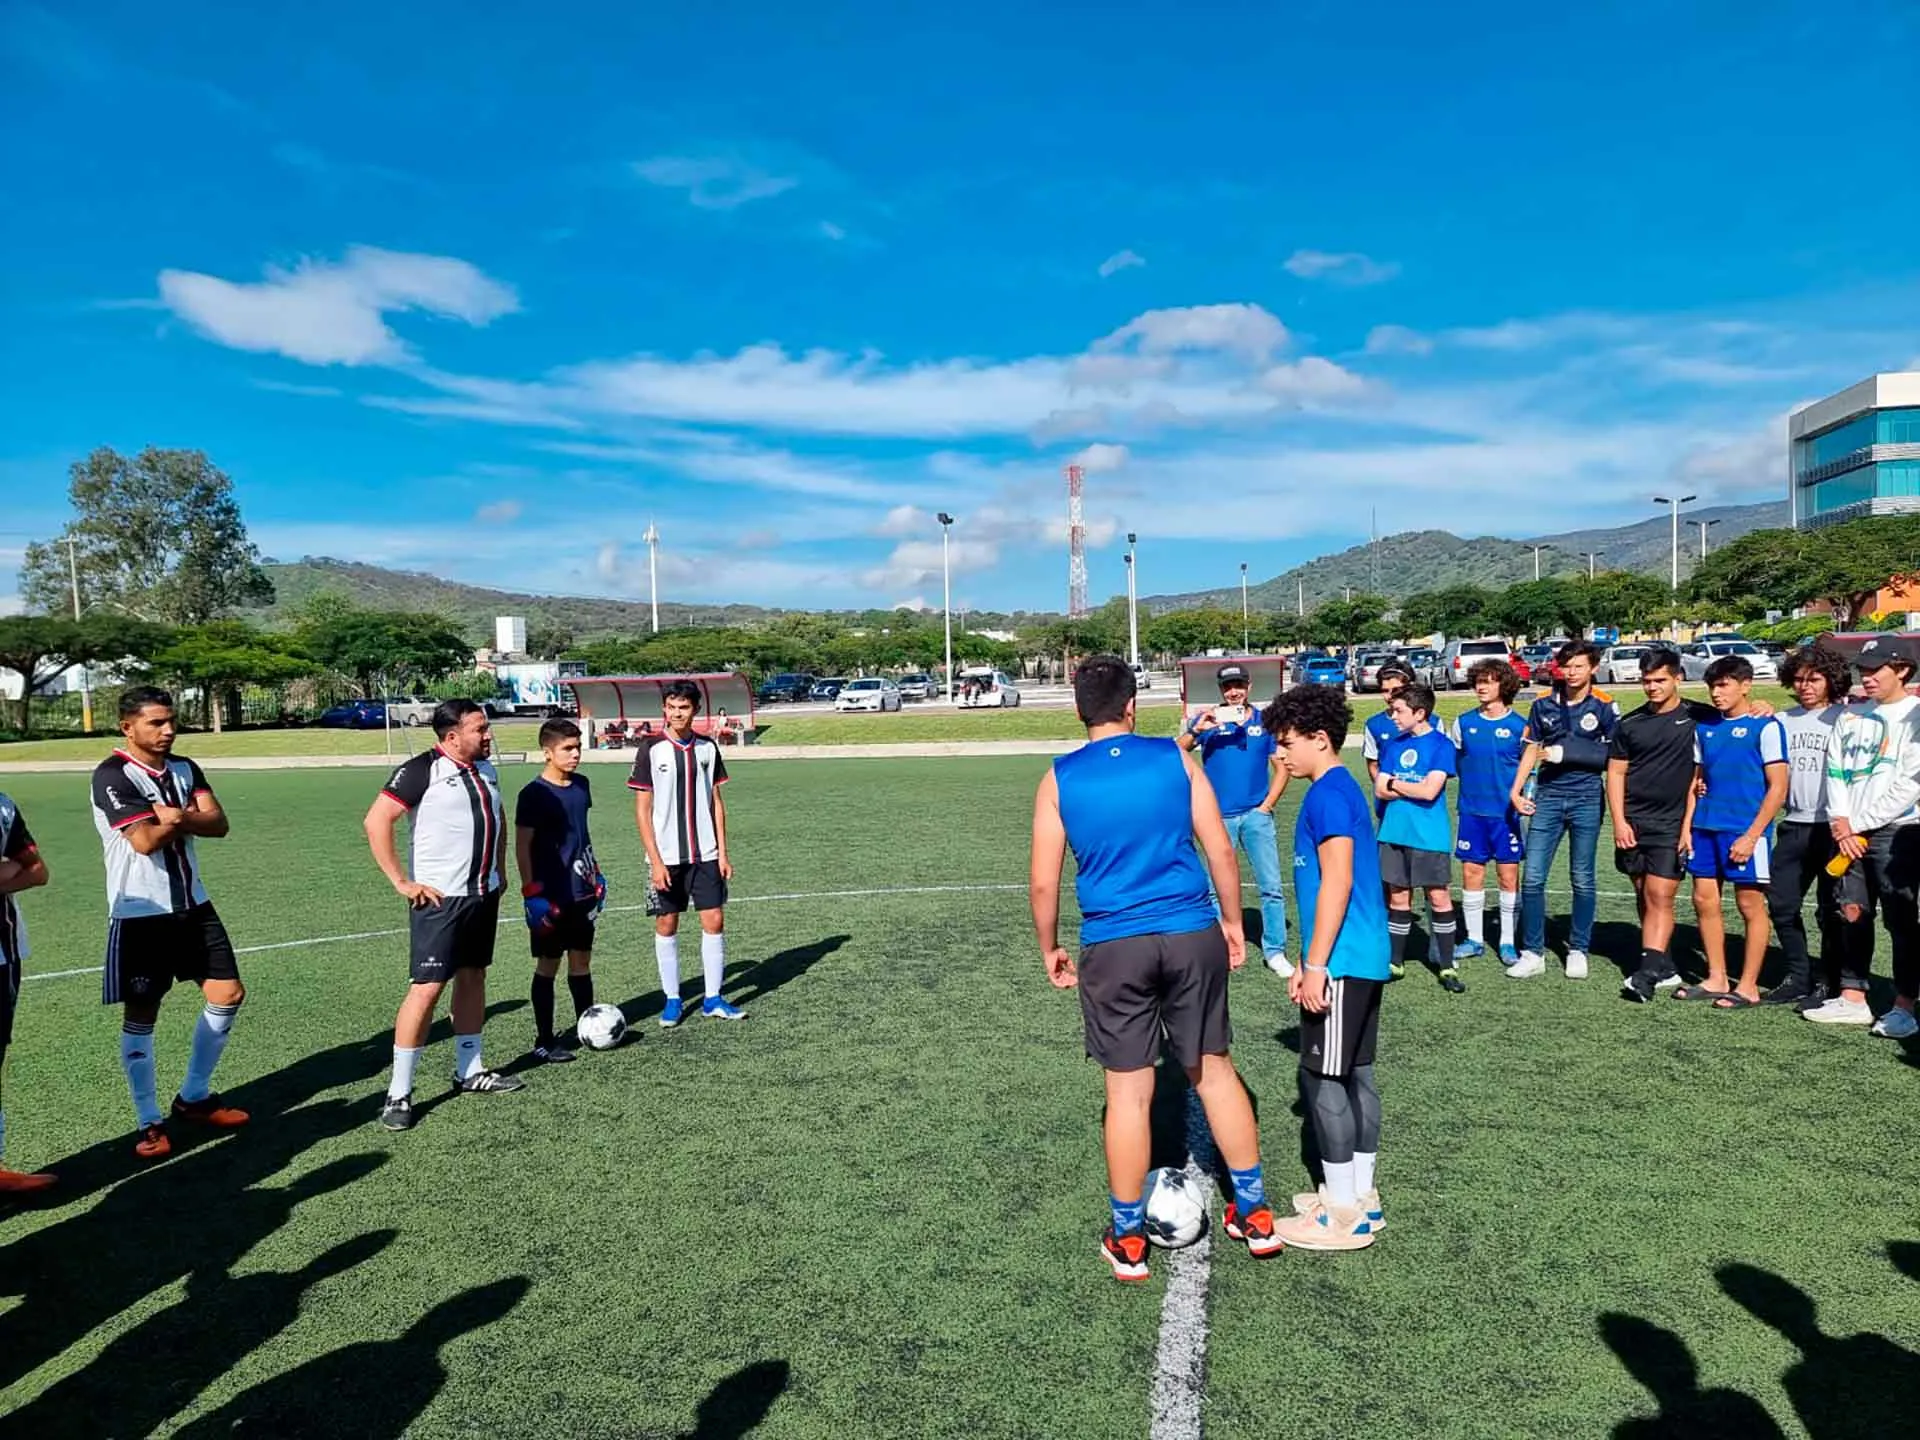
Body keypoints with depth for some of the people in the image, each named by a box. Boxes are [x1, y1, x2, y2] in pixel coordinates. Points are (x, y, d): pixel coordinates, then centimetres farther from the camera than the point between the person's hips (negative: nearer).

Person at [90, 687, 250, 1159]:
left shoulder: (184, 768, 7)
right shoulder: (112, 775, -14)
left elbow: (218, 823, -4)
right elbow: (146, 840, -23)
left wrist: (179, 817, -21)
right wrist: (186, 818, -9)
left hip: (192, 904, 7)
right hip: (140, 914, -7)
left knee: (227, 995, 8)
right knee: (140, 1017, 3)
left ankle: (194, 1097, 24)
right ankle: (150, 1122, 15)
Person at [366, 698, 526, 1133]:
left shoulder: (485, 769, 9)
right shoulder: (422, 770, -15)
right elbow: (376, 820, -20)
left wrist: (500, 869, 20)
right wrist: (402, 882, -19)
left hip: (484, 893, 8)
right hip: (440, 898, -8)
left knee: (473, 976, 15)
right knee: (428, 987, -7)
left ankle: (469, 1072, 28)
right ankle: (399, 1093, 3)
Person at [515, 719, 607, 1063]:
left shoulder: (581, 784, 7)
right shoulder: (534, 793, -13)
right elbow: (522, 846, -12)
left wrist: (595, 872, 19)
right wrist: (531, 892, -16)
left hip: (582, 892, 6)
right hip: (551, 896, -6)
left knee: (582, 959, 14)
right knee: (548, 964, 3)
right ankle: (544, 1041, 12)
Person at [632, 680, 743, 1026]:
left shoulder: (707, 748, 4)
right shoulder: (651, 749, -5)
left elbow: (716, 802, 9)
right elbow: (642, 809, -5)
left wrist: (722, 852, 4)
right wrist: (656, 860, -11)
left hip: (705, 854, 3)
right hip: (666, 857, -2)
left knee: (714, 921, 1)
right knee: (666, 925, 5)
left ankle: (713, 999, 13)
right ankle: (672, 1000, 18)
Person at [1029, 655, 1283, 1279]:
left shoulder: (1059, 779, -1)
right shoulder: (1176, 758, 0)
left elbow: (1043, 883, 0)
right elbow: (1221, 852, 1)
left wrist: (1050, 949, 14)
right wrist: (1233, 923, 14)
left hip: (1113, 948, -1)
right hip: (1193, 935, 1)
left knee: (1128, 1091, 8)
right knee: (1214, 1069, 17)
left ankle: (1128, 1241, 21)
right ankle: (1256, 1215, 29)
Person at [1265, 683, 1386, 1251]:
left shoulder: (1327, 794, -15)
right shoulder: (1343, 789, 16)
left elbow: (1336, 882, -21)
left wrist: (1315, 964, -19)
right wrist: (1312, 960, 23)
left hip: (1341, 961, -10)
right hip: (1365, 957, 10)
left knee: (1322, 1078, -2)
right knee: (1356, 1073, 15)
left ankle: (1344, 1214, 6)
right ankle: (1363, 1195, 24)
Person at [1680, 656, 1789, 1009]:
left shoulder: (1765, 727, -6)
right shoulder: (1705, 728, 11)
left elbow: (1777, 788, -9)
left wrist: (1752, 835, -14)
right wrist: (1687, 827, 9)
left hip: (1745, 831, -6)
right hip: (1705, 828, 6)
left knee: (1750, 905, 2)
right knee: (1704, 900, 9)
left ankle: (1748, 987, 11)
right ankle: (1716, 979, 21)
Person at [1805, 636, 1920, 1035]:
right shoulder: (1851, 717, 14)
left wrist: (1857, 823, -10)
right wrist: (1840, 824, -2)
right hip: (1848, 834, 6)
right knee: (1852, 915, 8)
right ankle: (1852, 998, 14)